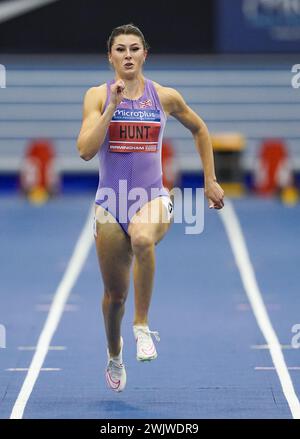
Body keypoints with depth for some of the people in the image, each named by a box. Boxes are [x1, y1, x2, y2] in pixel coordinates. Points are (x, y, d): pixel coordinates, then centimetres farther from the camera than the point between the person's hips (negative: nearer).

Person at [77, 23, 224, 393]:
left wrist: (210, 180, 18)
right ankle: (114, 354, 41)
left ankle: (142, 327, -24)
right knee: (115, 293, 9)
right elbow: (85, 150, -15)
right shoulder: (97, 96, -2)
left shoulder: (165, 97, 1)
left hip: (153, 198, -1)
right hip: (110, 202, 1)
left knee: (142, 238, -39)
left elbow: (199, 129, 19)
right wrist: (112, 106, -19)